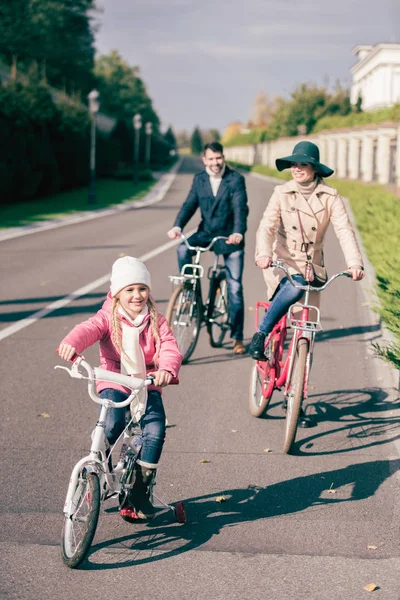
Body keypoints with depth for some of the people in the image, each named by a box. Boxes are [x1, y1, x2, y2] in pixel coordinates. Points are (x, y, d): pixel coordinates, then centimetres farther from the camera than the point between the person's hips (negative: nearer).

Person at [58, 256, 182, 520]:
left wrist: (167, 369, -38)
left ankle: (140, 489, -2)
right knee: (111, 426, -27)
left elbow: (169, 347, -14)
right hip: (114, 383, -2)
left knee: (155, 431, -20)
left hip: (147, 385, 2)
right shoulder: (108, 318, -2)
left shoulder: (156, 321, 2)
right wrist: (71, 343, -48)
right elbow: (88, 329, -23)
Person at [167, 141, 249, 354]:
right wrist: (177, 226, -22)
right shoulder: (199, 179, 4)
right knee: (183, 249, -29)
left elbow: (240, 208, -20)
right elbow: (189, 205, -4)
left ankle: (237, 337, 7)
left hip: (230, 237, -3)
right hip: (206, 232, 3)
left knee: (234, 288, -3)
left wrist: (238, 233, -37)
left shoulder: (236, 179, -9)